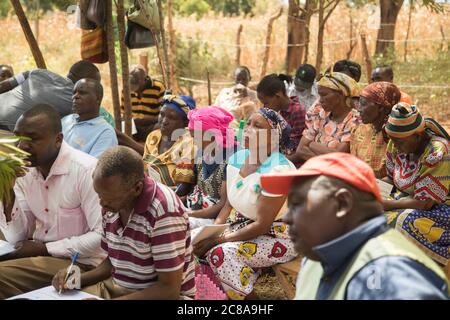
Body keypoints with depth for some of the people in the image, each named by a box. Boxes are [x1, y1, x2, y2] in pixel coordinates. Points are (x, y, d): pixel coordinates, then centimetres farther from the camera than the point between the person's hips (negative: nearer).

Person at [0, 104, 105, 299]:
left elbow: (102, 237, -20)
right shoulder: (23, 171, 4)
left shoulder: (86, 170, -20)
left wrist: (46, 248, -15)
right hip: (38, 253, 7)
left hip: (79, 262, -7)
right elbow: (17, 239, 3)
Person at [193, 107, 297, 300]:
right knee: (200, 245, -12)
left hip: (278, 236, -7)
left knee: (221, 253, -26)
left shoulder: (278, 170, -24)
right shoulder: (237, 159, 0)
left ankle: (246, 295, -3)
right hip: (244, 226, 7)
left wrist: (218, 240, -22)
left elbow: (262, 225, -24)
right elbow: (229, 206, 8)